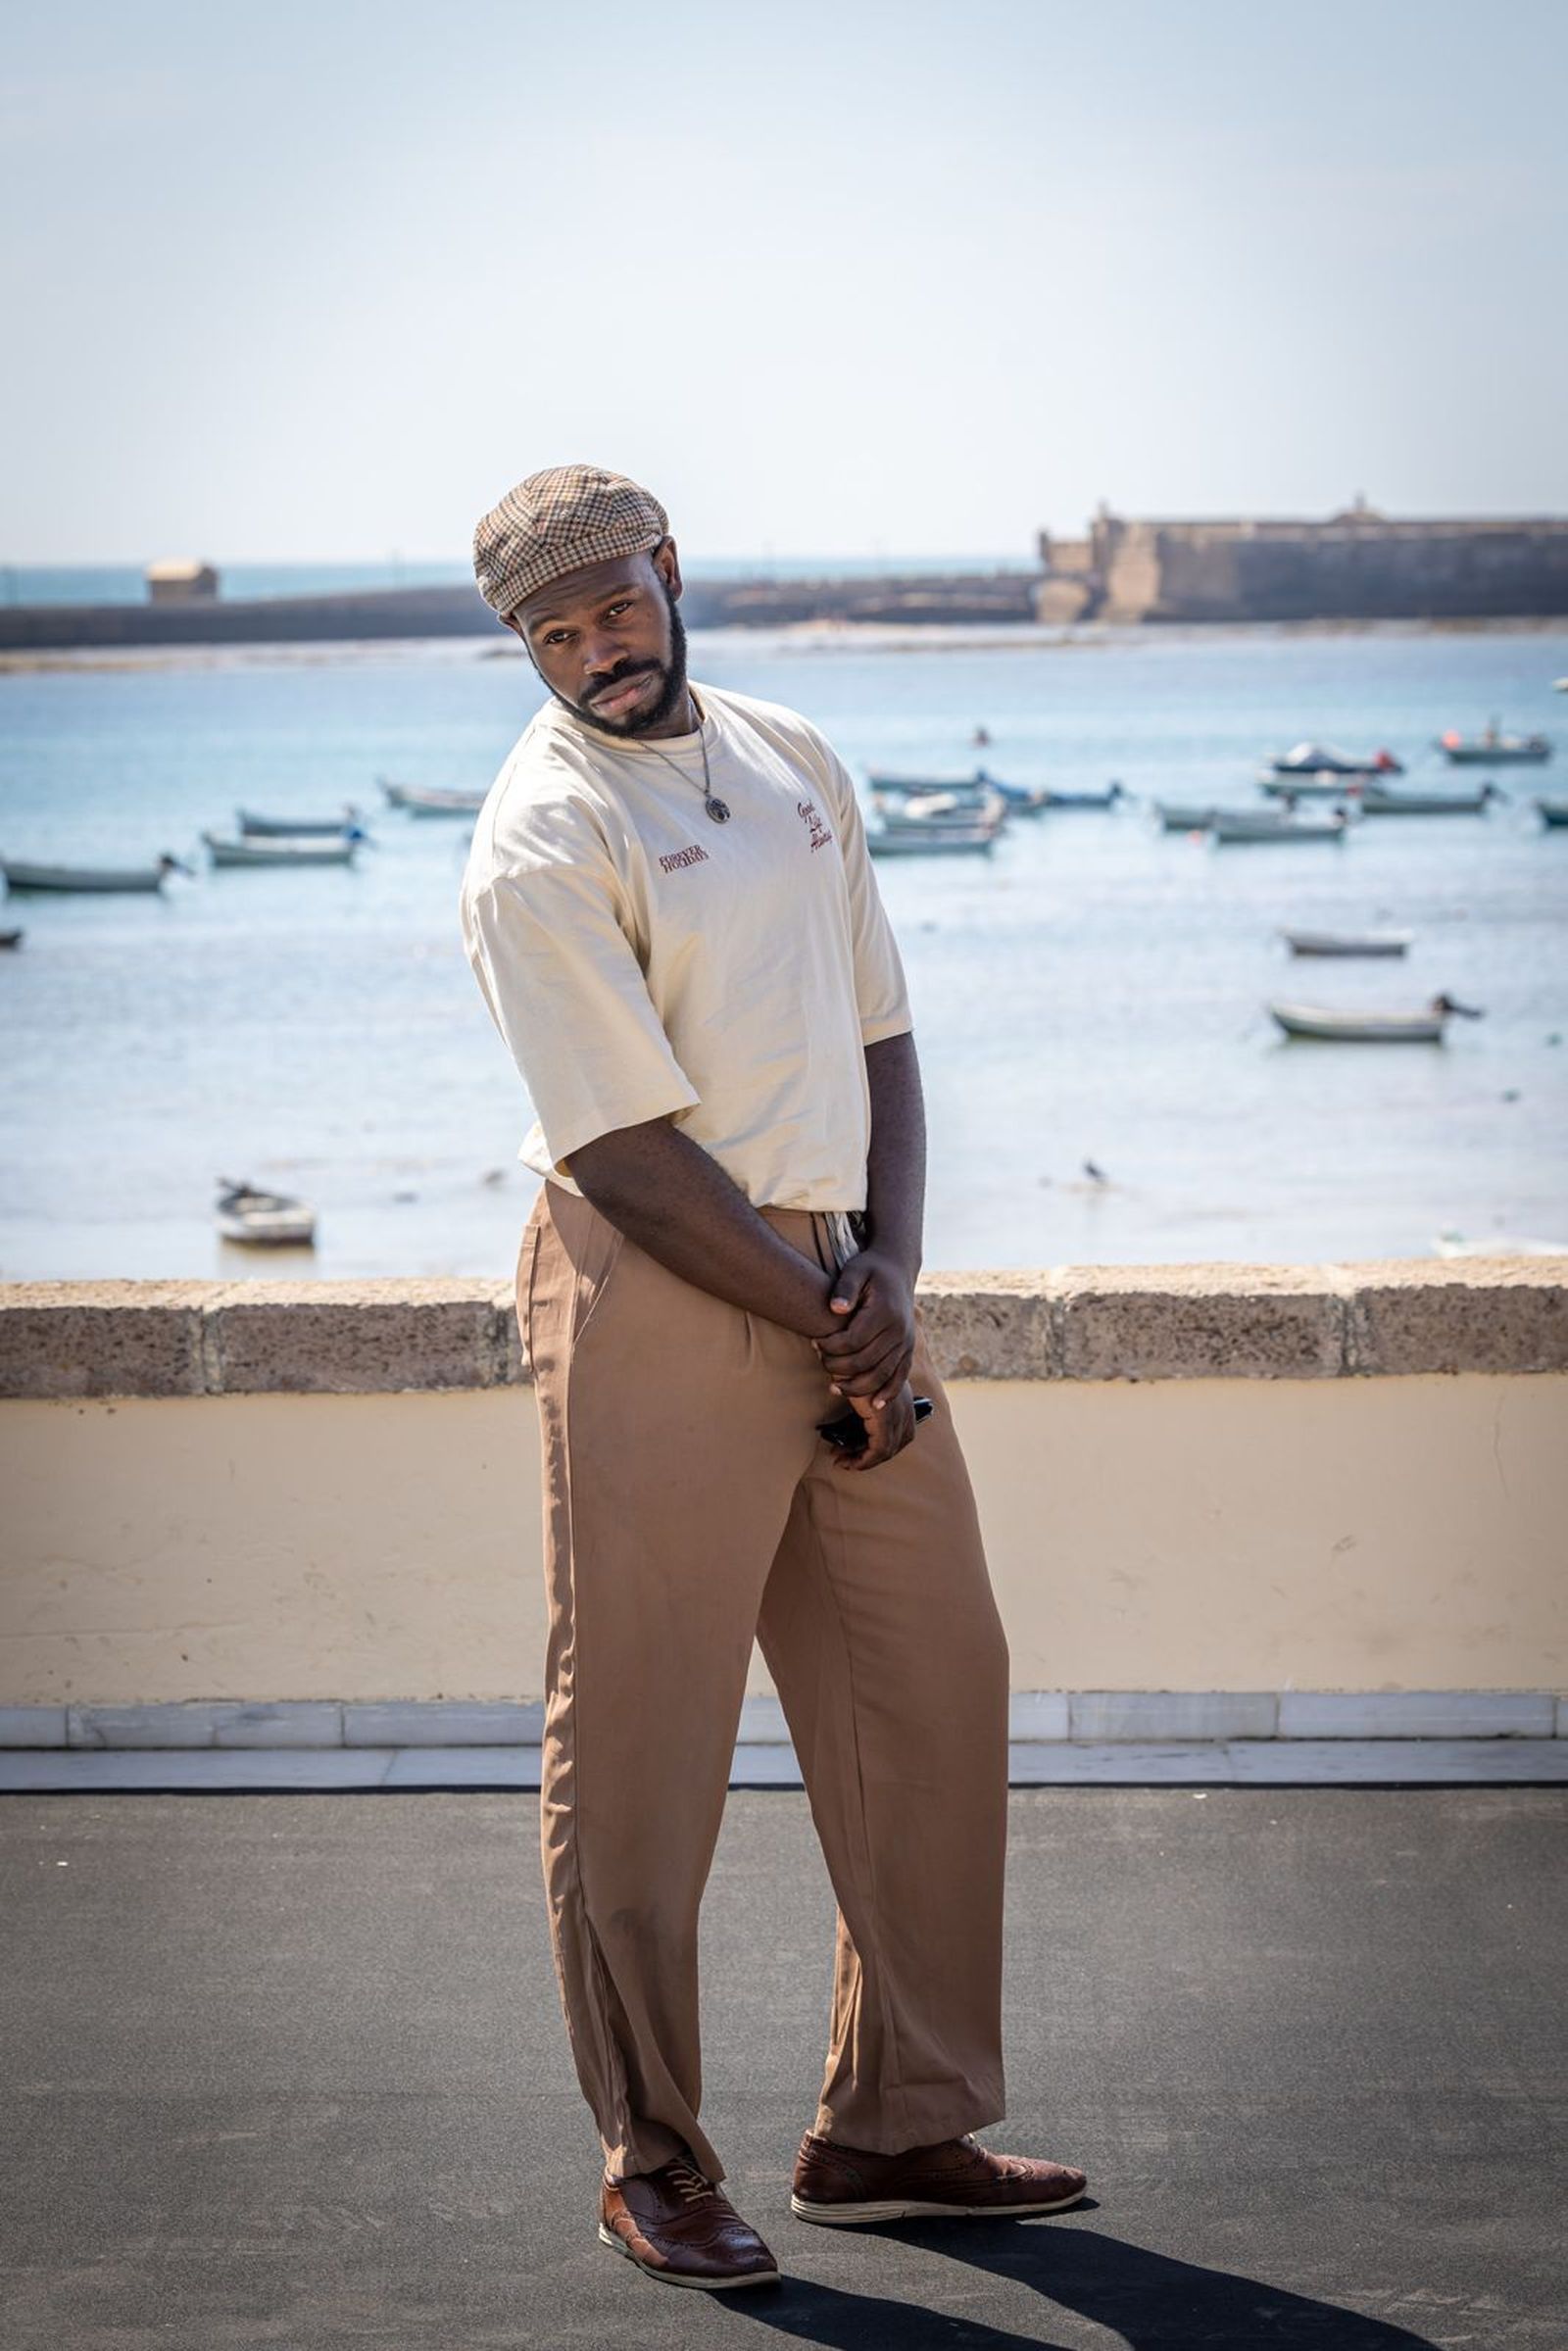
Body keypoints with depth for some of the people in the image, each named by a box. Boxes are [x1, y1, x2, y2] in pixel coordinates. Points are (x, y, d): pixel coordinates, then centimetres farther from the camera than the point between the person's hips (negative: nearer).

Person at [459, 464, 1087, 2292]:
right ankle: (650, 2159, 14)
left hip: (840, 1281, 7)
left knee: (934, 1696, 11)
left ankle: (897, 2124, 24)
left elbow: (879, 1036, 13)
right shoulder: (540, 846, -11)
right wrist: (836, 1325, -11)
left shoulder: (793, 763, 12)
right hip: (657, 1305, -7)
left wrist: (891, 1271, -2)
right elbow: (637, 1159, -15)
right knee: (639, 1750, -2)